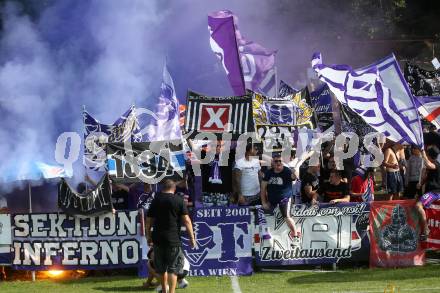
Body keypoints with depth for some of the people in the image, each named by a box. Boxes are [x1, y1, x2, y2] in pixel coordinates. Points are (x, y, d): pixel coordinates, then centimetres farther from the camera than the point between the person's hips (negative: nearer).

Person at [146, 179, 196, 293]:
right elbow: (186, 221, -7)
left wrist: (148, 236, 19)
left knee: (161, 268, 17)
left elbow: (149, 221, 8)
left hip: (157, 238, 3)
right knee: (173, 268, 0)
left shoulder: (155, 200, 6)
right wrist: (192, 238, -2)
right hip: (173, 239, -3)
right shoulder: (179, 200, -3)